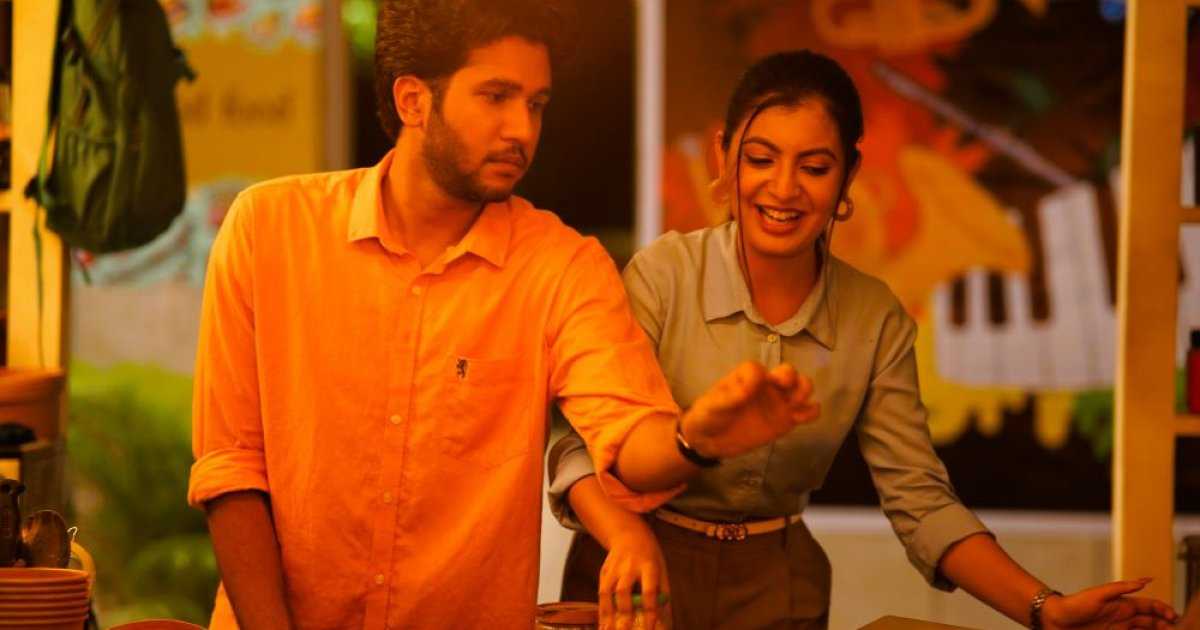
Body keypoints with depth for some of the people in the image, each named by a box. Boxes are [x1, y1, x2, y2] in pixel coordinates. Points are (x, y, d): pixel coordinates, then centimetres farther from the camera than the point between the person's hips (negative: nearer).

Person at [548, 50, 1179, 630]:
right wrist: (629, 535, -39)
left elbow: (920, 501, -5)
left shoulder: (876, 319, -4)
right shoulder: (662, 276, -13)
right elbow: (583, 447, -19)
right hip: (650, 573, -2)